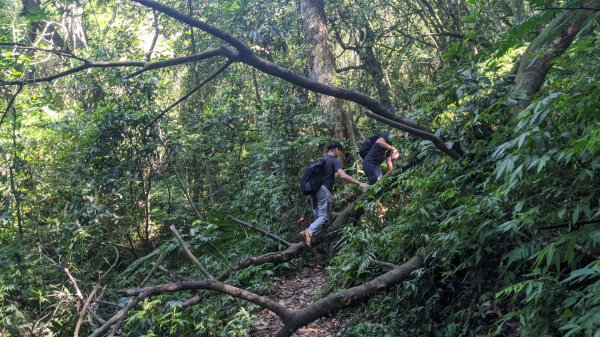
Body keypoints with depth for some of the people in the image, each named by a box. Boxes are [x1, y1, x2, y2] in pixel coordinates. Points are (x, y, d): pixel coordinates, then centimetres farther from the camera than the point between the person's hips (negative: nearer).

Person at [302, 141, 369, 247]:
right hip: (324, 190, -8)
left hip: (316, 189, 8)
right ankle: (309, 232, -31)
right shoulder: (335, 160, -3)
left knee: (318, 216, 12)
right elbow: (342, 175, -19)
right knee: (324, 216, -11)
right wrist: (359, 183, -20)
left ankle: (312, 235, 2)